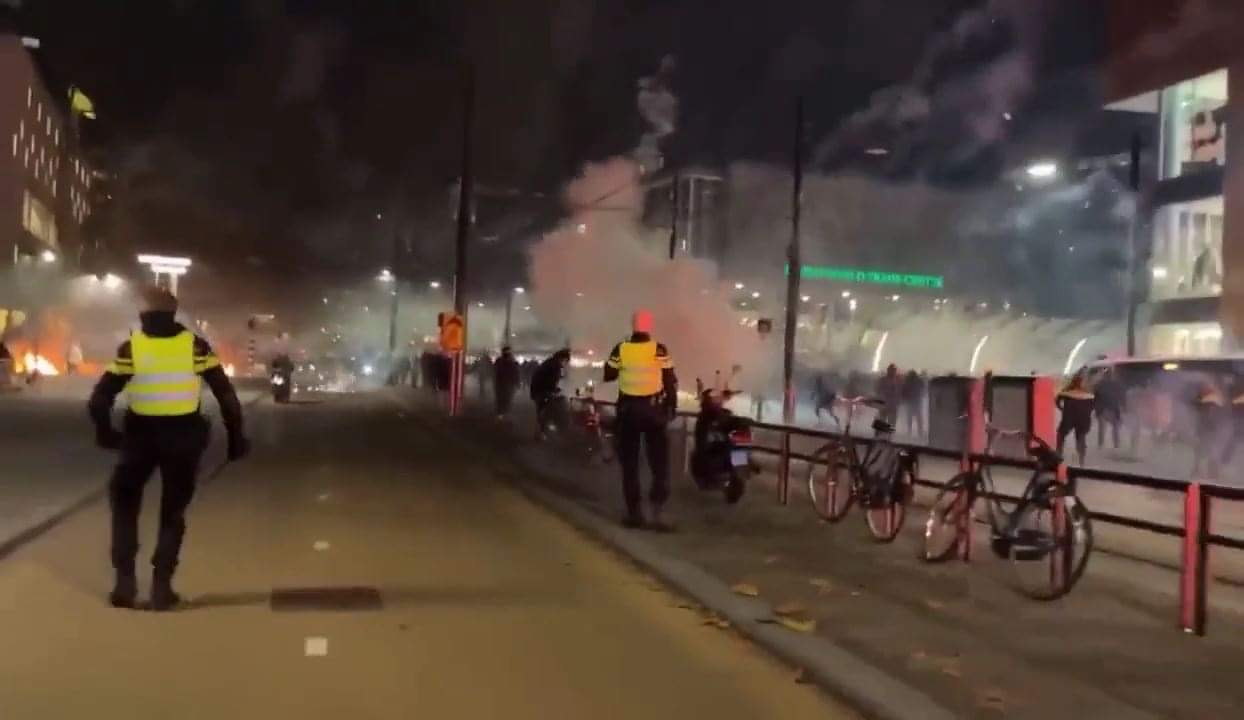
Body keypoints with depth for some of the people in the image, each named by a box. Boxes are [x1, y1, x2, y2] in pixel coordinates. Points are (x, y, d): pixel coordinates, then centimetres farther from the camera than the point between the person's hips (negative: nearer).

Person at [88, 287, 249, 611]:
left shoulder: (131, 346, -2)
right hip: (183, 437, 0)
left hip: (141, 436, 0)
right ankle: (161, 585, 8)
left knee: (125, 502, 22)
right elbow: (226, 394, -4)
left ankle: (125, 578, 14)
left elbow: (100, 397, -3)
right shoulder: (195, 345, -2)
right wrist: (236, 436, 2)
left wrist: (105, 431, 12)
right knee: (173, 510, 15)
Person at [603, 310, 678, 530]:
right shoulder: (659, 350, -8)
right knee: (659, 461, 4)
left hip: (627, 409, 1)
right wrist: (672, 406, 5)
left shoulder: (621, 349, -5)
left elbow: (608, 376, 5)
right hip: (653, 408, -1)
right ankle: (658, 511, -7)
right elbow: (670, 381, -6)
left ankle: (634, 512, 10)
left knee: (629, 462, 10)